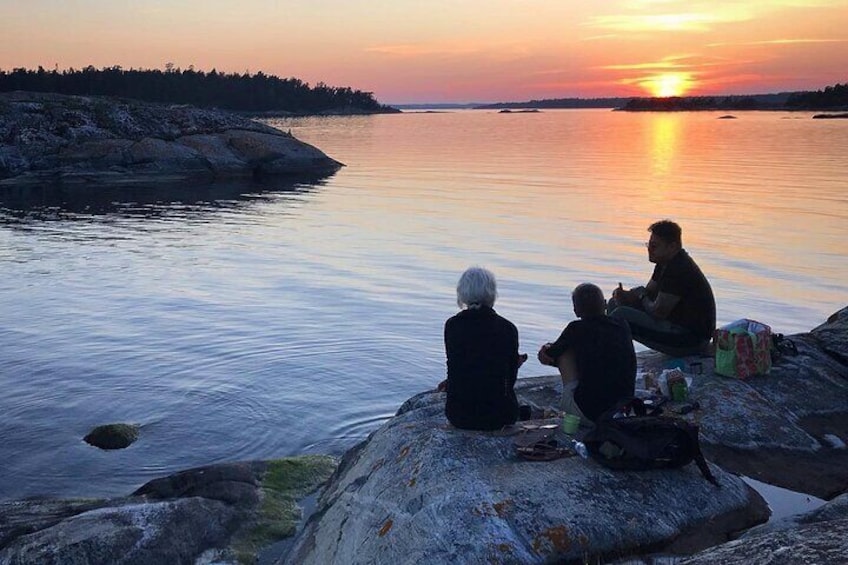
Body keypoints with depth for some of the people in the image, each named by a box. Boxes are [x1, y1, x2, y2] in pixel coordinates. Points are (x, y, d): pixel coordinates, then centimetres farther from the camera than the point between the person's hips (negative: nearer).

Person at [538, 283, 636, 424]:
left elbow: (549, 354, 9)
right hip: (624, 408, 5)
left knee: (564, 350, 10)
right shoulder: (622, 326, 7)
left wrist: (549, 349, 33)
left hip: (589, 411, -5)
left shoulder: (577, 328, -6)